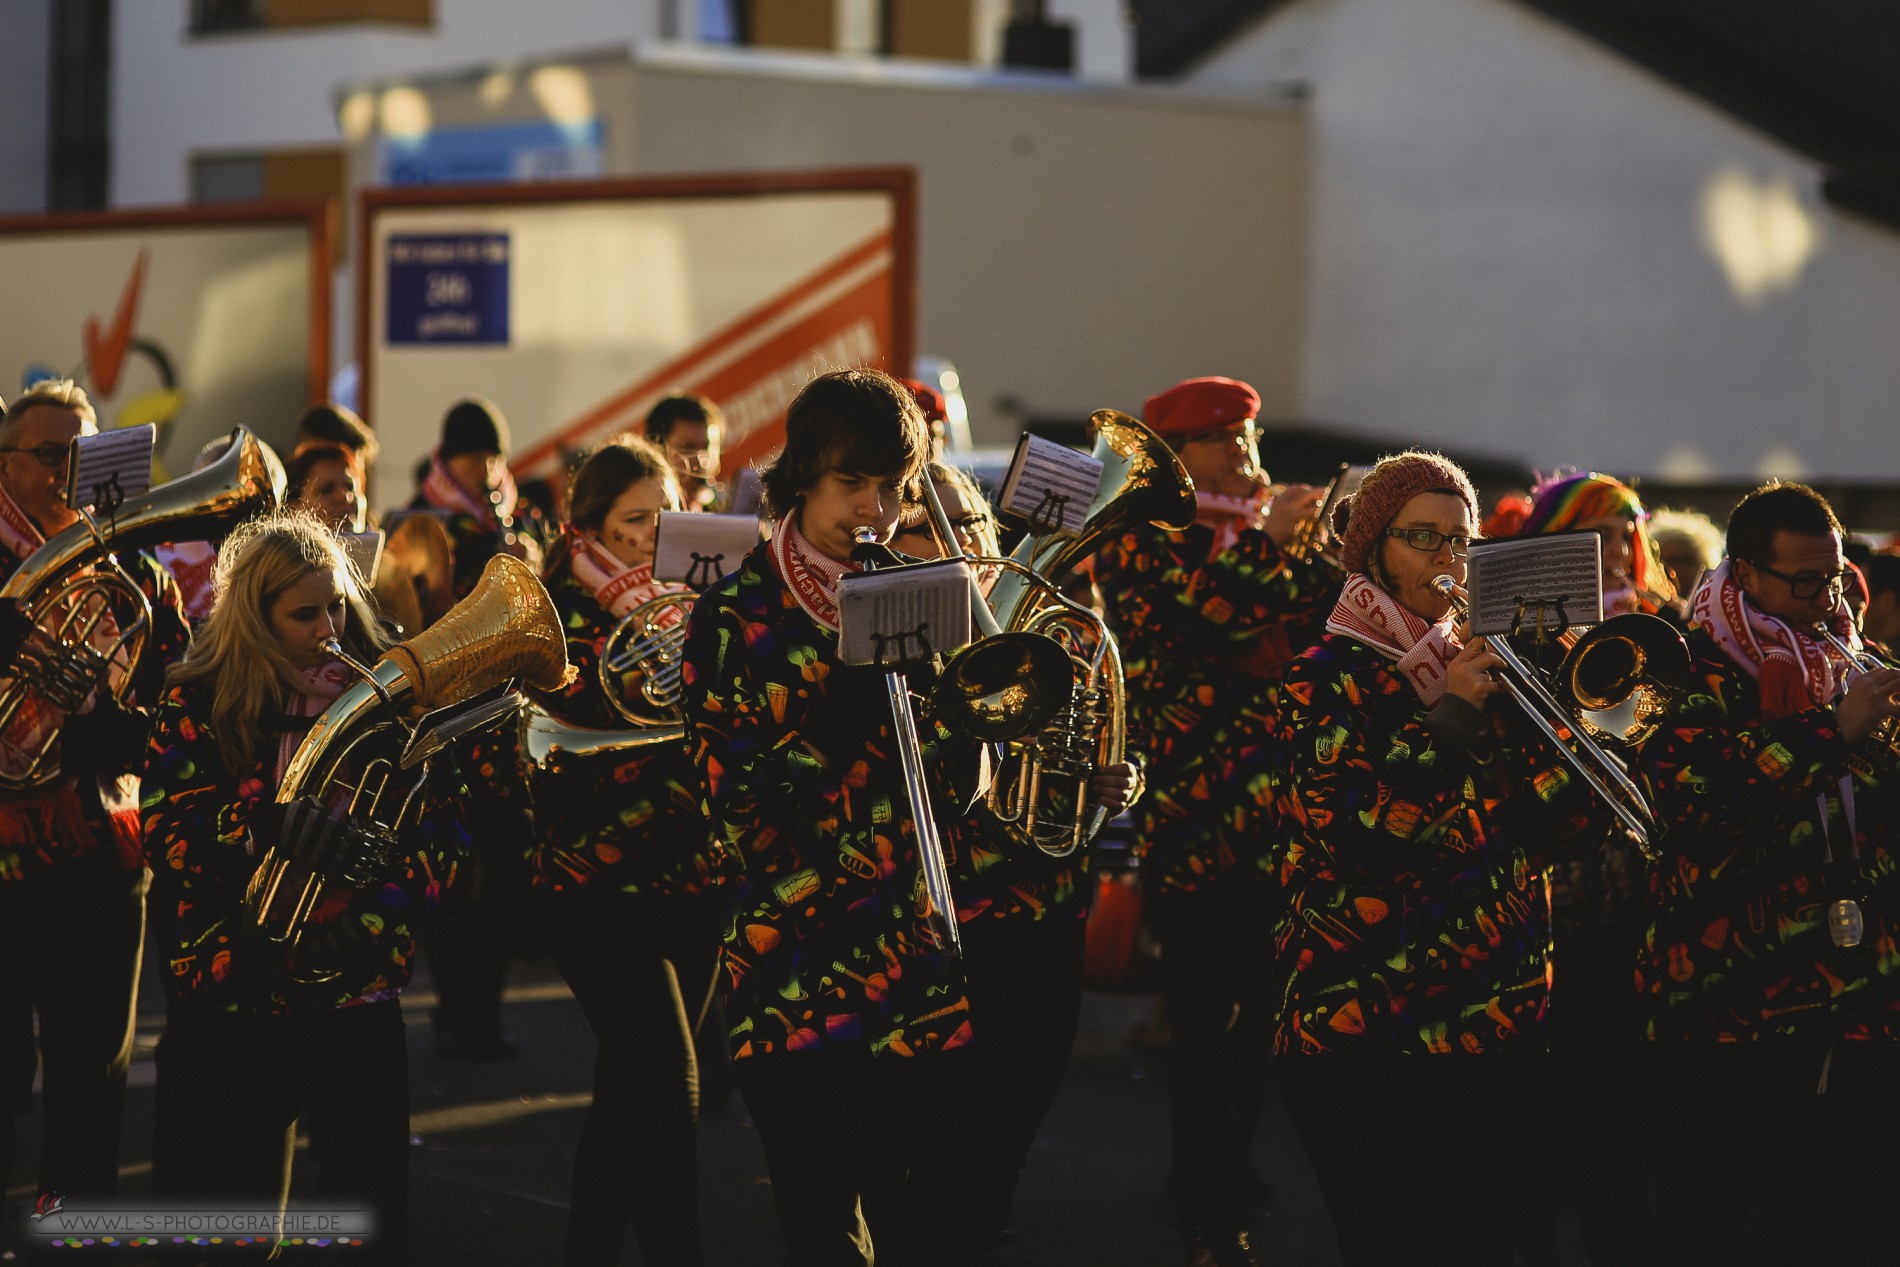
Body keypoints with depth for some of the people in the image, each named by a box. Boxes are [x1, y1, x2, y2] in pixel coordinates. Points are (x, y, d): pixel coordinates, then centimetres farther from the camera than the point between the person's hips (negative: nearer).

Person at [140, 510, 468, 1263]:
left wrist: (372, 919, -15)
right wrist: (299, 773, -22)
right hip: (230, 1003, -2)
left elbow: (444, 831, 1)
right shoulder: (197, 705, -2)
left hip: (359, 996, 2)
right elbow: (173, 846, -13)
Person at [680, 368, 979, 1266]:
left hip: (918, 970, 3)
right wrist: (850, 690, -19)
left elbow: (959, 785, 8)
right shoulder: (736, 616, 1)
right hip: (791, 977, -3)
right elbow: (740, 811, -10)